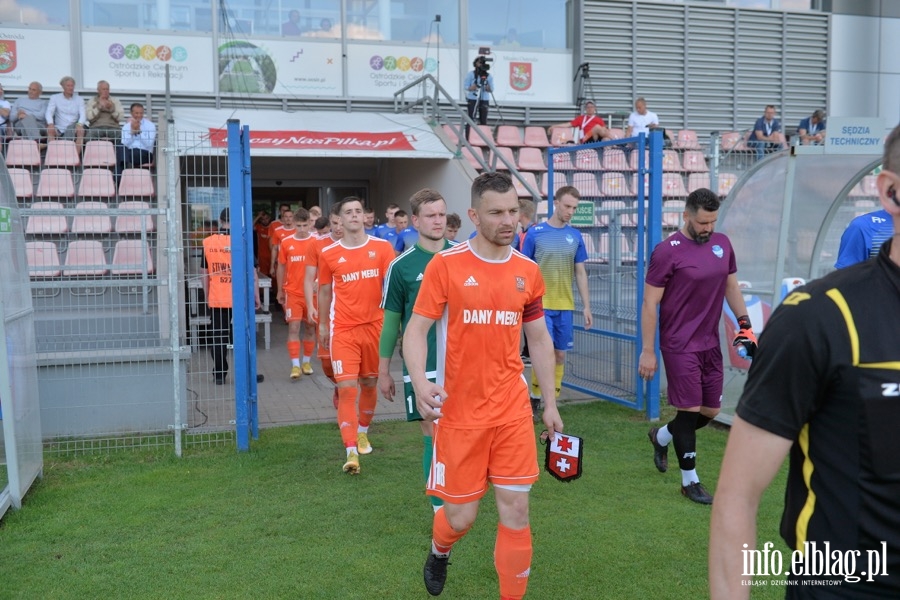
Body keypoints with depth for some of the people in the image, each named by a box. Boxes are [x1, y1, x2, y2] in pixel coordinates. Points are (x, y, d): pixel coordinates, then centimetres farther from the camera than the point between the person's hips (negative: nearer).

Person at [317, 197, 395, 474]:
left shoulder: (382, 248, 0)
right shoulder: (328, 253, 1)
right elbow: (325, 291, 11)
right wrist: (323, 326, 15)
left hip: (374, 326, 1)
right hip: (342, 330, -1)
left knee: (369, 383, 15)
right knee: (346, 388, -9)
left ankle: (362, 432, 39)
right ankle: (351, 452, -8)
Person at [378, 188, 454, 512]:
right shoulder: (401, 266, -1)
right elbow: (391, 321, 4)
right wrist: (383, 371, 5)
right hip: (421, 366, -2)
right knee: (433, 434, 1)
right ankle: (440, 507, 14)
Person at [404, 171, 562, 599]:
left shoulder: (528, 272, 3)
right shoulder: (445, 264, -9)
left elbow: (539, 339, 13)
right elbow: (416, 330, -7)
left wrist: (550, 403, 12)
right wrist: (420, 382, -26)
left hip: (513, 411, 3)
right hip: (459, 412, -3)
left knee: (516, 511, 3)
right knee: (461, 517, 7)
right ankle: (439, 551, 44)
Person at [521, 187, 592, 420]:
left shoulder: (575, 236, 5)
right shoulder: (535, 233, -4)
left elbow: (580, 273, 10)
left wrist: (586, 306, 6)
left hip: (565, 306, 4)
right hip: (540, 304, -4)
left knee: (559, 355, 7)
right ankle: (534, 398, 12)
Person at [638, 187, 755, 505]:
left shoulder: (722, 244, 6)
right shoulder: (667, 250, -12)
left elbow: (731, 286, 19)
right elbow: (650, 304, -10)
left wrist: (744, 322, 10)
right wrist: (647, 351, -11)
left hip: (710, 344, 7)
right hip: (680, 345, -6)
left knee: (710, 410, 12)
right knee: (690, 410, -2)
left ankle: (661, 437, 39)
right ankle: (689, 481, 15)